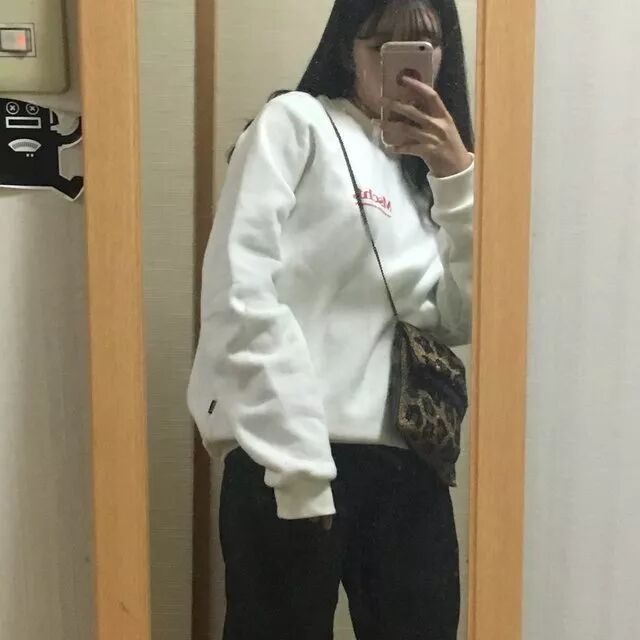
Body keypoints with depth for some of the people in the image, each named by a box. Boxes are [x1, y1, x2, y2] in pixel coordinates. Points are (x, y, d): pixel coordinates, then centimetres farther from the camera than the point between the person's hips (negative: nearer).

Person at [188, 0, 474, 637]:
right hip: (296, 462, -5)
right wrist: (299, 466, -17)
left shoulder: (424, 171, 19)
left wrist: (458, 178, -2)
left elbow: (463, 320, 8)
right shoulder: (296, 122, 2)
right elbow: (239, 291, -11)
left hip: (409, 468, 6)